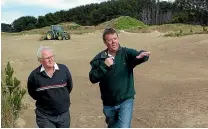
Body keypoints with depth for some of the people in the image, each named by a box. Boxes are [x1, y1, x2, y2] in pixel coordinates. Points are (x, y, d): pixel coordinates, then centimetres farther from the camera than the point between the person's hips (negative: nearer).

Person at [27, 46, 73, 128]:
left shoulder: (63, 69, -9)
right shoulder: (34, 75, -13)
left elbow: (69, 86, 8)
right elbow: (32, 92, 4)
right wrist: (43, 100, 7)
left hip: (64, 113, 2)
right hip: (45, 116, -2)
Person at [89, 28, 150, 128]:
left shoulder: (127, 53, -9)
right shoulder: (99, 58, -6)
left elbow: (138, 55, -28)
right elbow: (93, 78, -11)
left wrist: (142, 55, -51)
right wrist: (104, 66, -23)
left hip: (125, 101, -2)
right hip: (108, 103, 3)